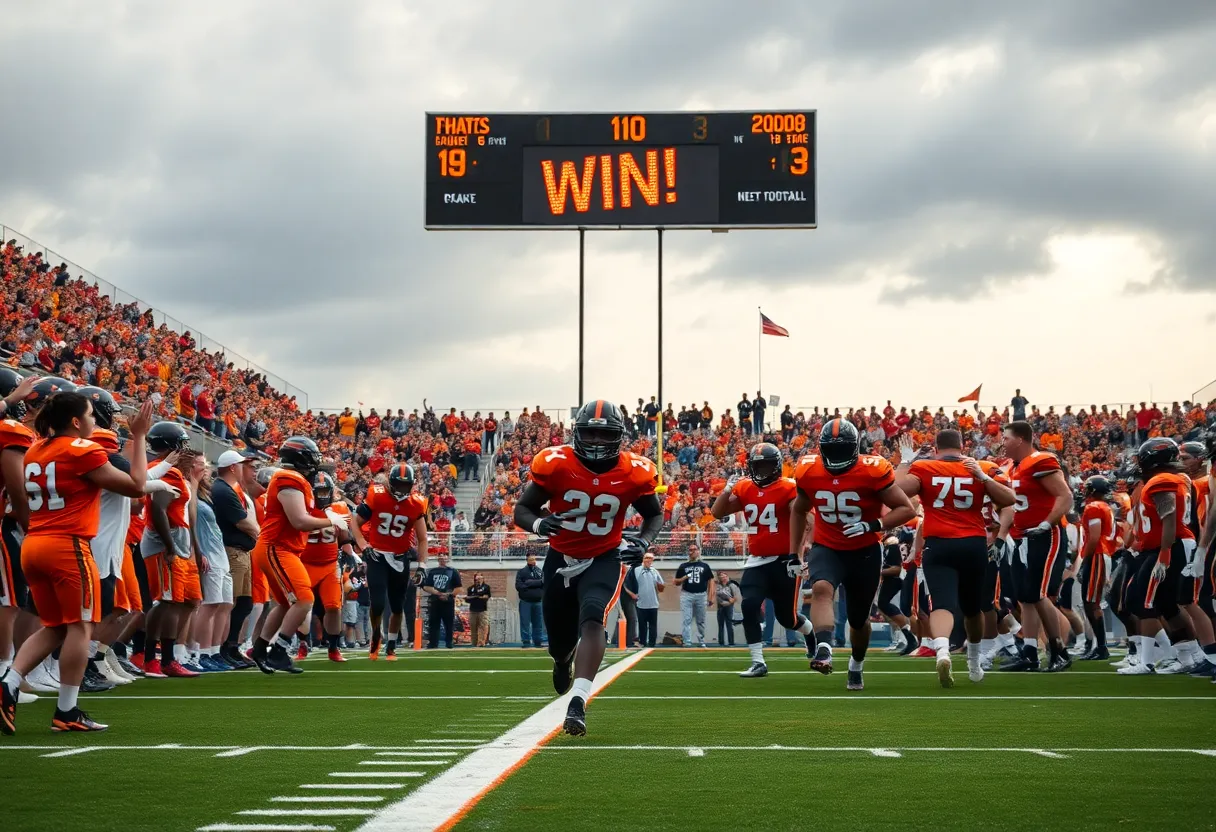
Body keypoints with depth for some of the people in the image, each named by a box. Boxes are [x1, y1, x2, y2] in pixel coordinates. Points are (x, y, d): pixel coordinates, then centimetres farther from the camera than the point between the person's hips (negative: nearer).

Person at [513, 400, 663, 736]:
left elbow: (655, 514, 5)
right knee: (560, 641, 13)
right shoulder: (555, 465, -16)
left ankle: (578, 702, -36)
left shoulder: (634, 473, -13)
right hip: (561, 557, 2)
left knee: (592, 619, -29)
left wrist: (643, 542, -16)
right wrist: (539, 524, -31)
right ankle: (563, 659, 53)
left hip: (605, 559, -1)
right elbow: (521, 510, -7)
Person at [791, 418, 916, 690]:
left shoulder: (872, 471, -21)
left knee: (858, 618, 13)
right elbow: (799, 511, 11)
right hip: (827, 548, 1)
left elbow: (906, 509, -16)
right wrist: (793, 553, 9)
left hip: (865, 552, -1)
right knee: (821, 588, -32)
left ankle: (857, 665, 41)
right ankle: (824, 649, -47)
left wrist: (872, 526, -30)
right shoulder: (808, 472, -10)